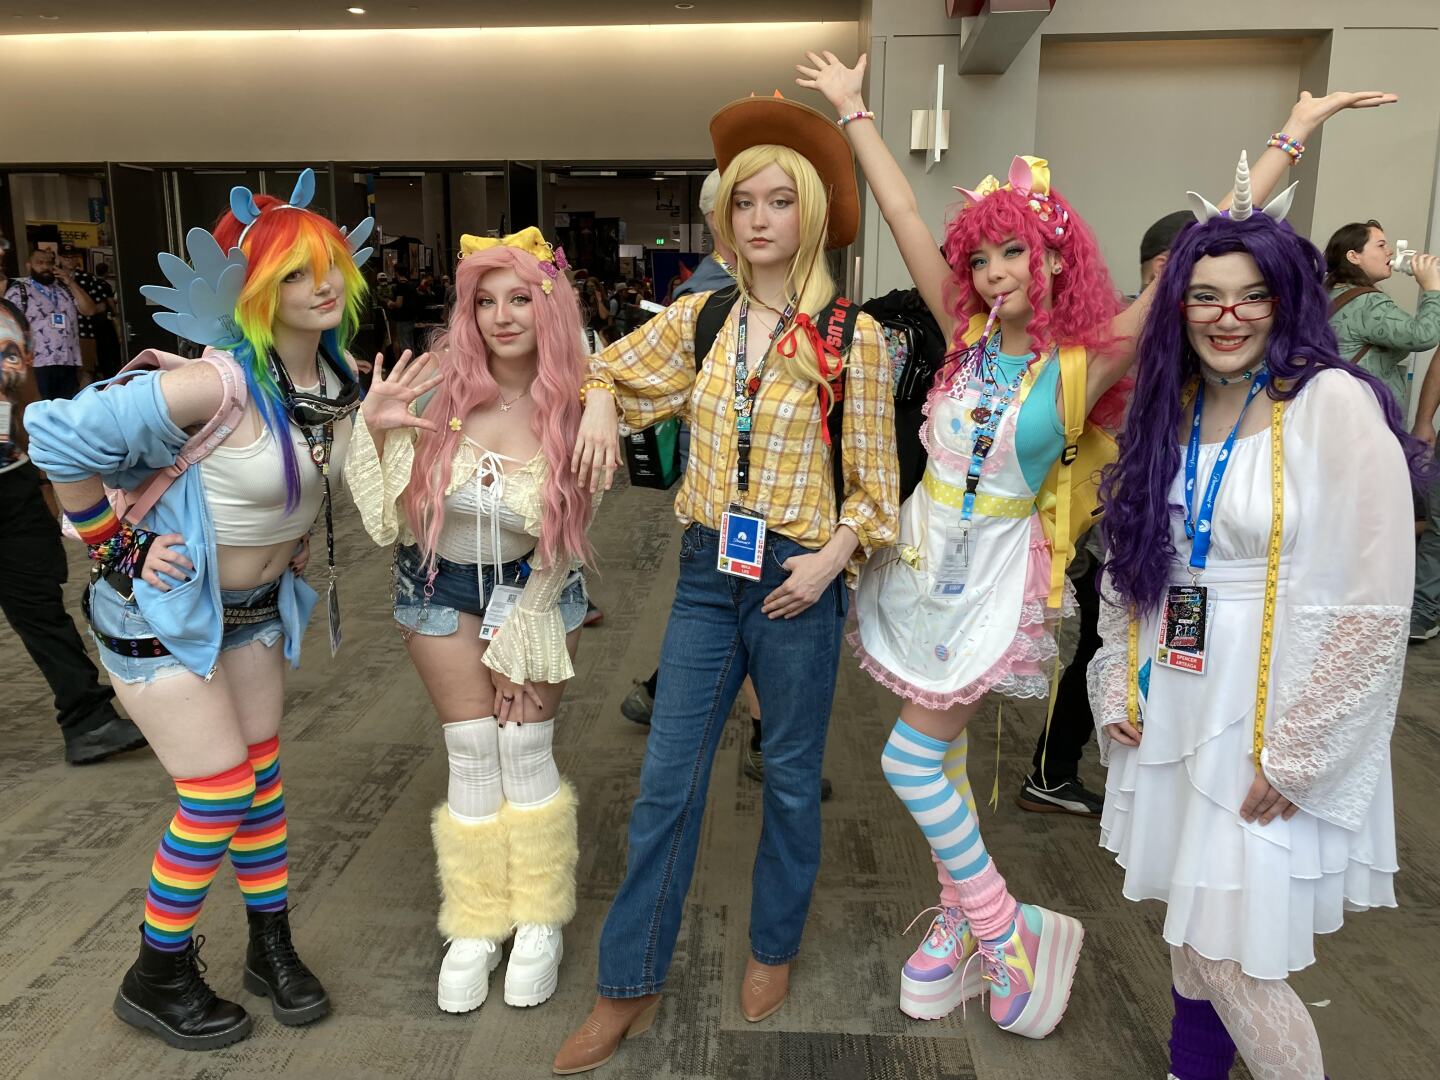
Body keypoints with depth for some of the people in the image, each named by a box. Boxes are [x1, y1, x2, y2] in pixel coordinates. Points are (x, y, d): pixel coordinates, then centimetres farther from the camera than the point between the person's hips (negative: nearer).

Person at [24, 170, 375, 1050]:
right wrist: (117, 546, -15)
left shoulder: (336, 375, -5)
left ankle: (272, 947, 33)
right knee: (218, 795, -1)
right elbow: (59, 438, -22)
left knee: (262, 775, 14)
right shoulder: (218, 385, -29)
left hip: (254, 605, 7)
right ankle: (157, 979, 23)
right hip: (163, 608, -7)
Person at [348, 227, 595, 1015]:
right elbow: (396, 514, -9)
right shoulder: (442, 386, -15)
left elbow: (560, 544, -10)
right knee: (472, 755, 4)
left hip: (532, 589, -1)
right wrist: (376, 429, -24)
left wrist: (523, 646, -8)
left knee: (526, 749, 0)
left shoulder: (573, 408, -17)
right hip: (441, 588, 1)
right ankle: (475, 927, 22)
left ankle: (540, 920, 22)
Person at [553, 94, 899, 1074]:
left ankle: (773, 951, 37)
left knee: (791, 776, 13)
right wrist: (598, 405, -3)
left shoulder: (853, 335, -7)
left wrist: (833, 556, -15)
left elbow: (872, 478, -2)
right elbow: (612, 368, 18)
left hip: (799, 580, -3)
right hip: (707, 572, 3)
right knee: (666, 782, 6)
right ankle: (632, 985, 21)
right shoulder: (702, 317, 4)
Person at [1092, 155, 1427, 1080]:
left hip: (1271, 723, -6)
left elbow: (1375, 604, -16)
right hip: (1174, 709, 6)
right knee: (1190, 936, 19)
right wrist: (1119, 685, 6)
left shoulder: (1335, 404, -13)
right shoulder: (1172, 408, 7)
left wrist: (1294, 753, -14)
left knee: (1231, 960, -1)